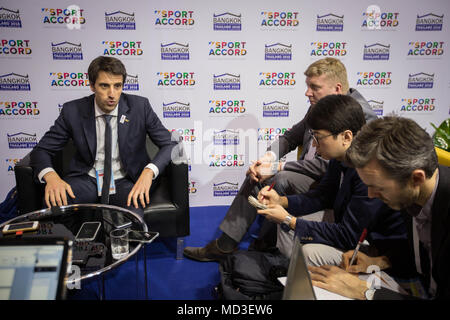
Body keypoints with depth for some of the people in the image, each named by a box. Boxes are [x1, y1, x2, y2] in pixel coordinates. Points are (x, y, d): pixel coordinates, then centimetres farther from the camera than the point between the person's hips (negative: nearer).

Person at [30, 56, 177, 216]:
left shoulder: (140, 106, -6)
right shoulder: (73, 111, -4)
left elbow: (169, 144, -6)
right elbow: (41, 150, 0)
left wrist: (149, 171, -27)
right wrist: (50, 176, -24)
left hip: (126, 182, -1)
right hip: (87, 181, 1)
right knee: (54, 200, -30)